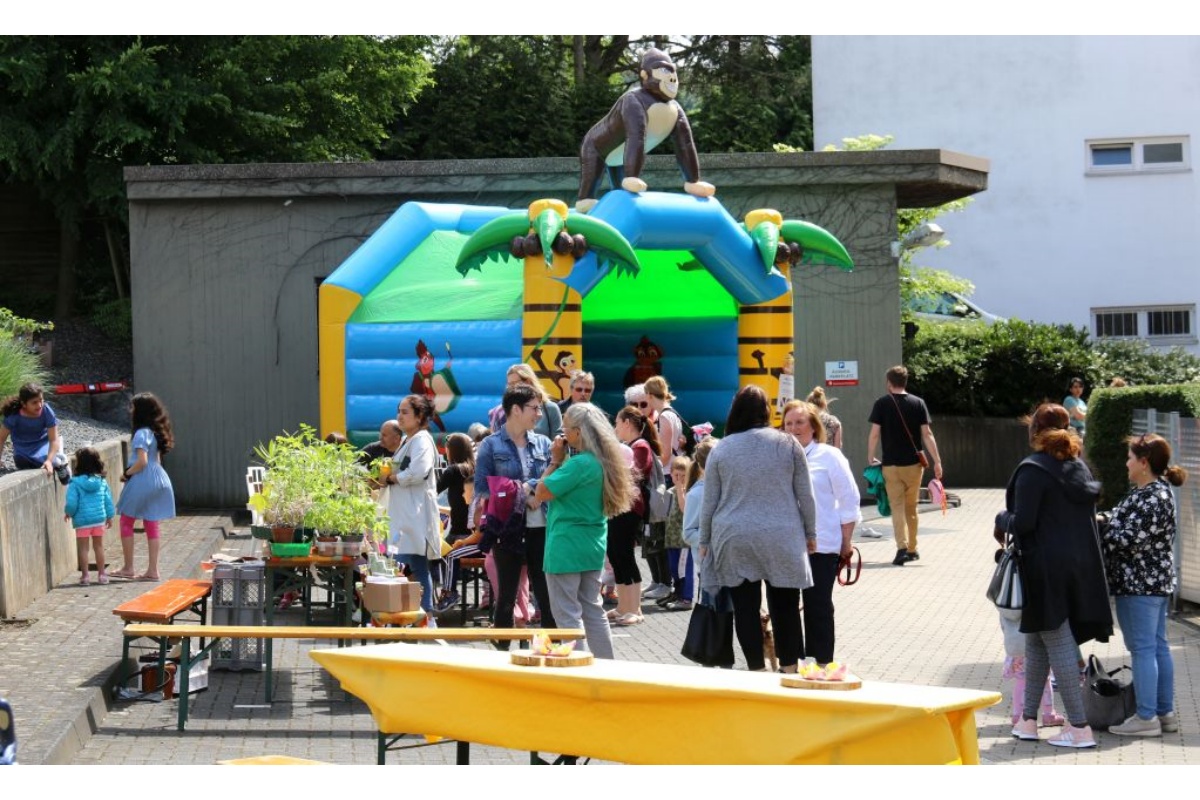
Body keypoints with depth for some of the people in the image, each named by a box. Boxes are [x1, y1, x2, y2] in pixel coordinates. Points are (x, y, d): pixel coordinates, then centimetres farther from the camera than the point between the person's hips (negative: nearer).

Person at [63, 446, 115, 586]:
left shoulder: (75, 483, -13)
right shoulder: (102, 481, 0)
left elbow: (72, 503, -13)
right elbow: (108, 500, 5)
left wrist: (68, 513, 8)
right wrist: (109, 516, 17)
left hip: (82, 520, -4)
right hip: (99, 519, 4)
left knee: (83, 548, 7)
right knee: (99, 546, 15)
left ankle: (85, 575, 9)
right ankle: (102, 575, 19)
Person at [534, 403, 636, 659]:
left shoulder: (579, 464, -20)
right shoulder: (602, 462, 8)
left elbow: (542, 493, -16)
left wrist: (555, 460, -8)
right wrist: (562, 460, 6)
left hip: (566, 548, -9)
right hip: (593, 548, 9)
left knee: (567, 614, -2)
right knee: (592, 609, 16)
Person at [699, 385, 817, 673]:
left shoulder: (721, 450, 1)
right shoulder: (788, 444, 1)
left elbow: (709, 502, 4)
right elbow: (805, 495, 4)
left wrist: (704, 541, 14)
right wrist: (810, 533, 14)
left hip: (735, 541, 0)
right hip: (781, 539, 0)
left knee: (745, 606, 4)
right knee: (785, 605, 8)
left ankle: (757, 670, 5)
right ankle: (789, 670, 13)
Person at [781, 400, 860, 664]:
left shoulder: (829, 456, -2)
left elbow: (849, 501, -2)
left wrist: (846, 542, -4)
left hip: (820, 546, -4)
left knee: (818, 607, 0)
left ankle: (821, 665, 7)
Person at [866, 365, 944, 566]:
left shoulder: (882, 404, -2)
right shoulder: (918, 403, 2)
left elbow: (875, 434, -6)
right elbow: (927, 434, -3)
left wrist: (870, 459, 5)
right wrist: (937, 461, -1)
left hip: (891, 464, -2)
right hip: (914, 463, 2)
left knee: (897, 507, -2)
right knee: (911, 507, 14)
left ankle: (902, 547, -18)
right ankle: (912, 549, 22)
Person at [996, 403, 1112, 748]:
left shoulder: (1033, 470, -13)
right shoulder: (1079, 467, 11)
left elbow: (1023, 523, -18)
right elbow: (1087, 517, 15)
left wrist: (1002, 520, 3)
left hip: (1046, 569, -8)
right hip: (1081, 565, 8)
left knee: (1058, 644, -4)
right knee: (1036, 642, 16)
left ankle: (1079, 727, -5)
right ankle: (1028, 720, 20)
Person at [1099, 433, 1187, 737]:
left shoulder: (1151, 499, -20)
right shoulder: (1159, 491, 13)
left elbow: (1128, 540, -23)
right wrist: (1108, 521, 8)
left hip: (1139, 586, -10)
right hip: (1158, 583, 10)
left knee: (1143, 648, -5)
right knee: (1158, 646, 13)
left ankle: (1146, 717, -2)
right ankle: (1165, 712, 19)